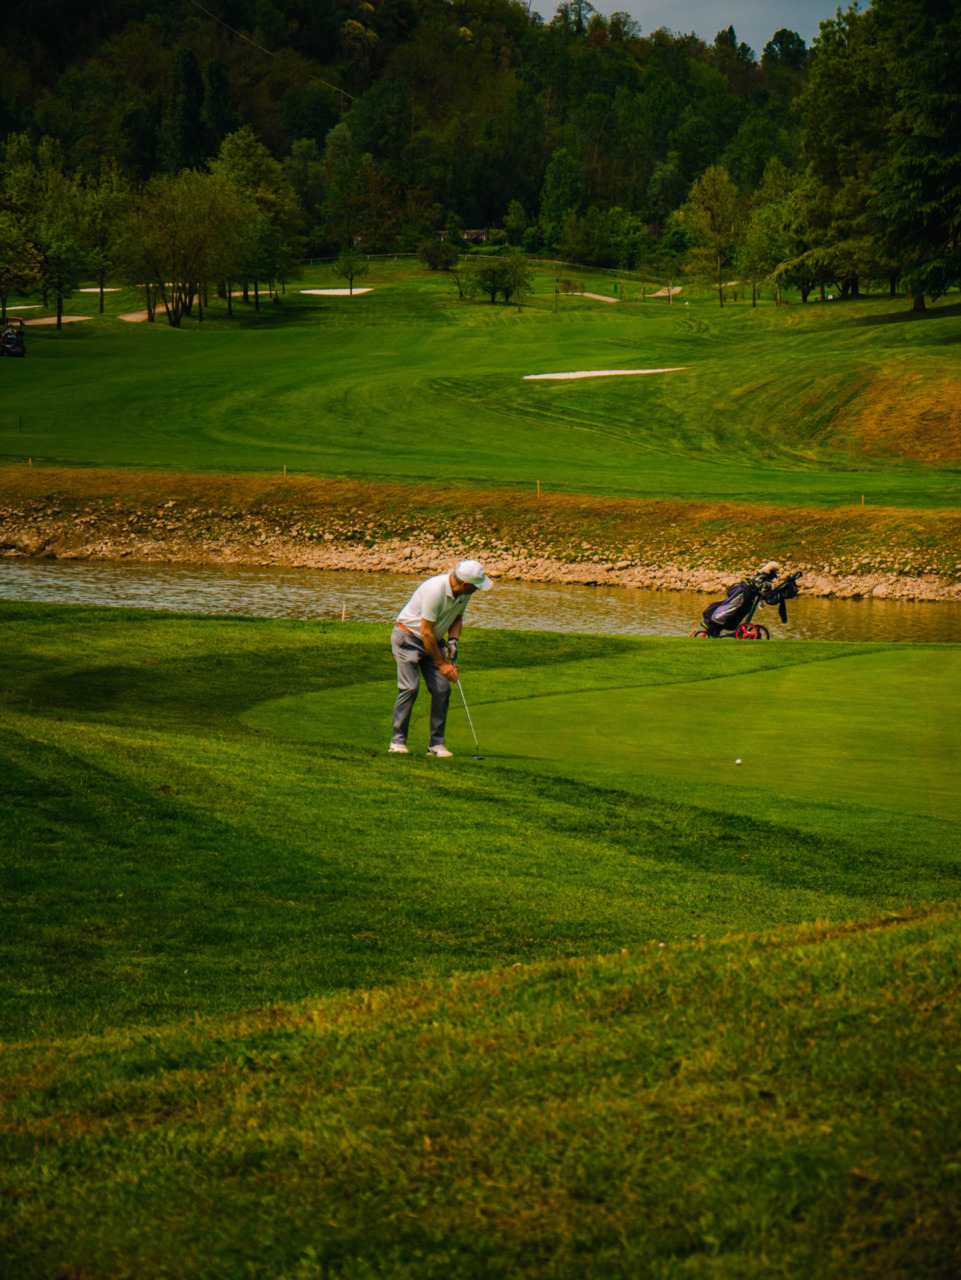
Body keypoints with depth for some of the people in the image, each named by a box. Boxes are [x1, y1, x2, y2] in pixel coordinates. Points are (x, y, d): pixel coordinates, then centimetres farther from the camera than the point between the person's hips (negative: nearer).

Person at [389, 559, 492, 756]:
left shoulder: (463, 592, -6)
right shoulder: (435, 591, -30)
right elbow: (426, 632, -24)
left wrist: (453, 640, -4)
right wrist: (441, 664, -16)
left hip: (434, 641, 7)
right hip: (408, 637, -7)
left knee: (442, 688, -6)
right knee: (410, 687, -18)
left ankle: (436, 743, -2)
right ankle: (398, 740, -7)